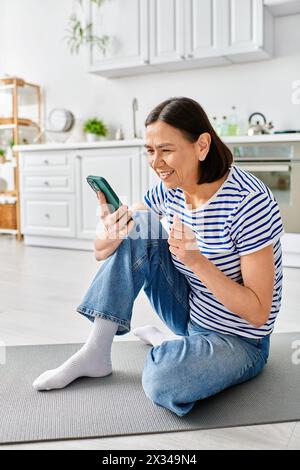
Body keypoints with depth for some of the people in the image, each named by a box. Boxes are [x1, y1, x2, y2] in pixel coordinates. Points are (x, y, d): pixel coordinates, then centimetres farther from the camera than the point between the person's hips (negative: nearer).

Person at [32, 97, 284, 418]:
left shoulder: (249, 202, -26)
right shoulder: (169, 189, -6)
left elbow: (259, 313, -24)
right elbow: (101, 253, -3)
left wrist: (197, 261, -35)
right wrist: (113, 234, -27)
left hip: (238, 340, -6)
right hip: (190, 313, 6)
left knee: (162, 380, -36)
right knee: (136, 227, -13)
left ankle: (168, 342, 2)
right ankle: (96, 353, -7)